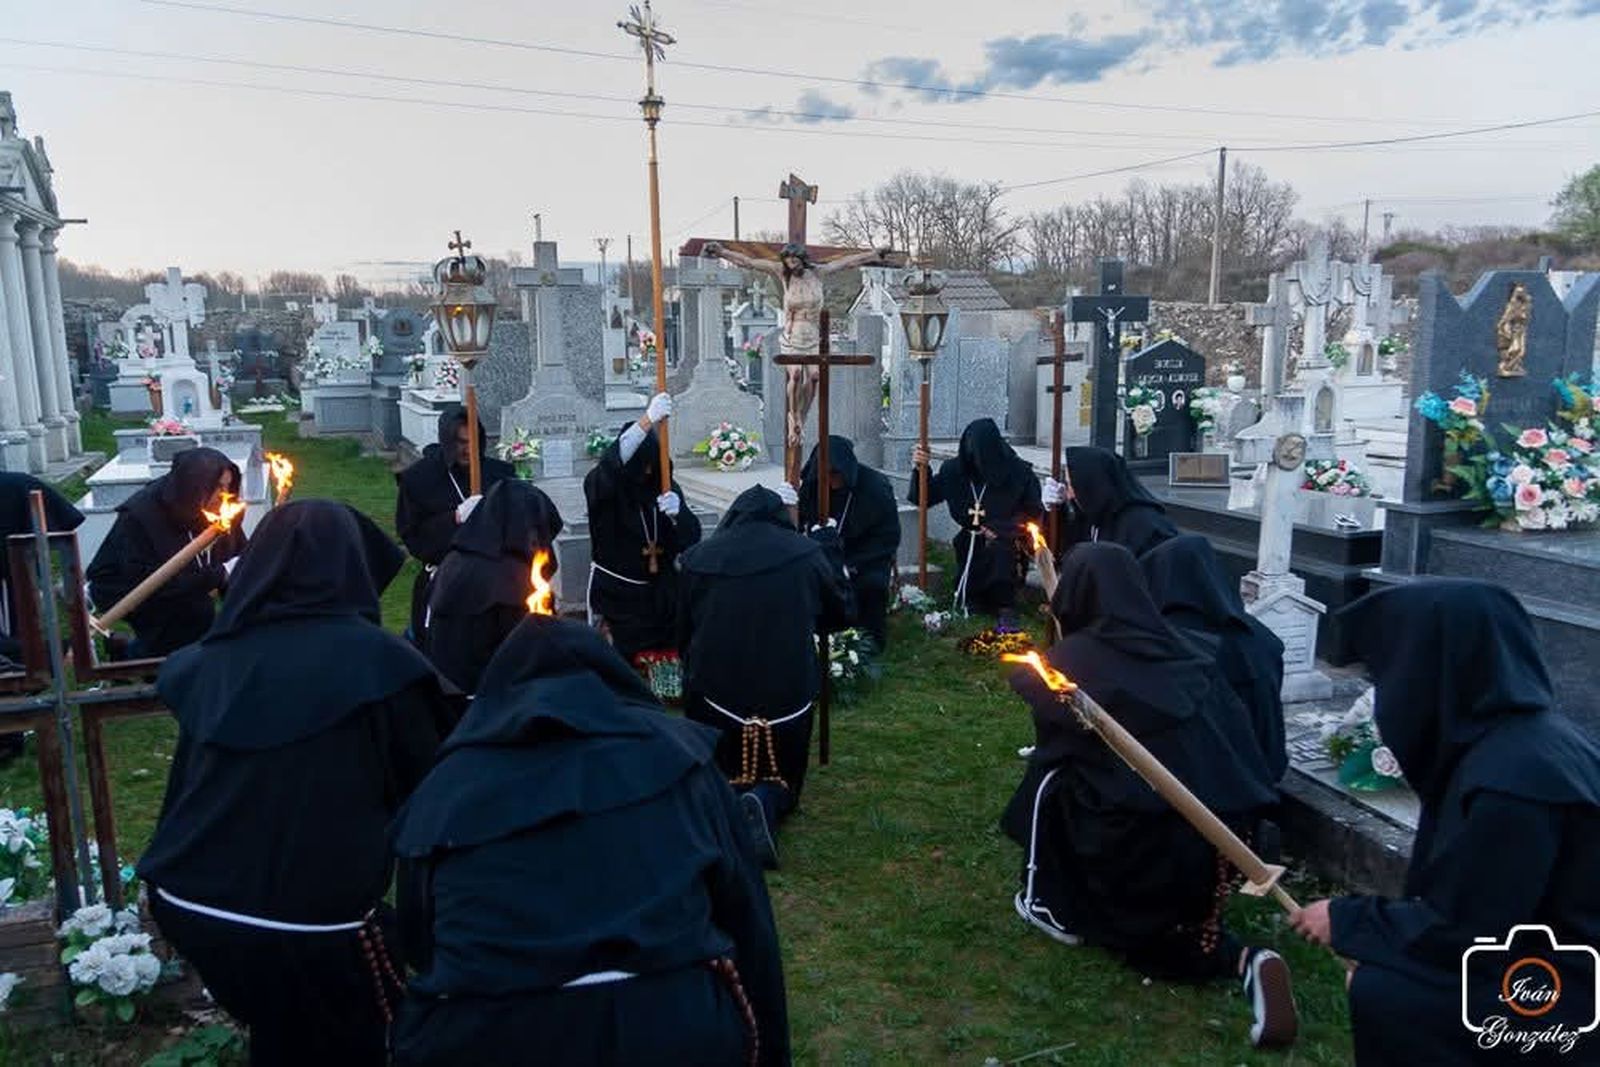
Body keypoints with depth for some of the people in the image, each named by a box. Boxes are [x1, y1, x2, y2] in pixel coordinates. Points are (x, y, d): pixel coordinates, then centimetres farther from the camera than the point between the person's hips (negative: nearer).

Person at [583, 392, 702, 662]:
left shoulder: (667, 488, 1)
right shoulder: (601, 485, -9)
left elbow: (691, 539, -3)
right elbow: (610, 463, -33)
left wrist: (677, 512, -26)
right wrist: (648, 420, -43)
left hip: (661, 594, 3)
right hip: (615, 593, -3)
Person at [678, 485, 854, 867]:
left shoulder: (699, 557, 2)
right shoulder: (806, 553, -2)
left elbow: (683, 634, 11)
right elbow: (843, 612, 13)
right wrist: (831, 551, 24)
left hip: (716, 690, 1)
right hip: (787, 692, -1)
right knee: (782, 775, 20)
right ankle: (766, 804, -15)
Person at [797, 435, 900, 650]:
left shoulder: (876, 486, -17)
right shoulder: (811, 485, -8)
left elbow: (889, 537, -14)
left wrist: (851, 565, -22)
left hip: (869, 555, -3)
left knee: (873, 583, -33)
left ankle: (872, 641, -9)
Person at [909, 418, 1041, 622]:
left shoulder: (1019, 472, -12)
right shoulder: (956, 470, -5)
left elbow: (1033, 513, -5)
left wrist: (998, 529, -16)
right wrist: (921, 468, -16)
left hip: (1008, 544, -2)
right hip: (971, 543, 3)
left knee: (1000, 549, -37)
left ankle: (1005, 611, -23)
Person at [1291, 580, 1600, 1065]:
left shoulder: (1511, 778, -29)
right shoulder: (1521, 732, 1)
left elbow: (1460, 931, -22)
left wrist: (1347, 920, -8)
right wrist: (1368, 922, 5)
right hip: (1556, 960, 9)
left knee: (1381, 993, -16)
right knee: (1384, 965, 8)